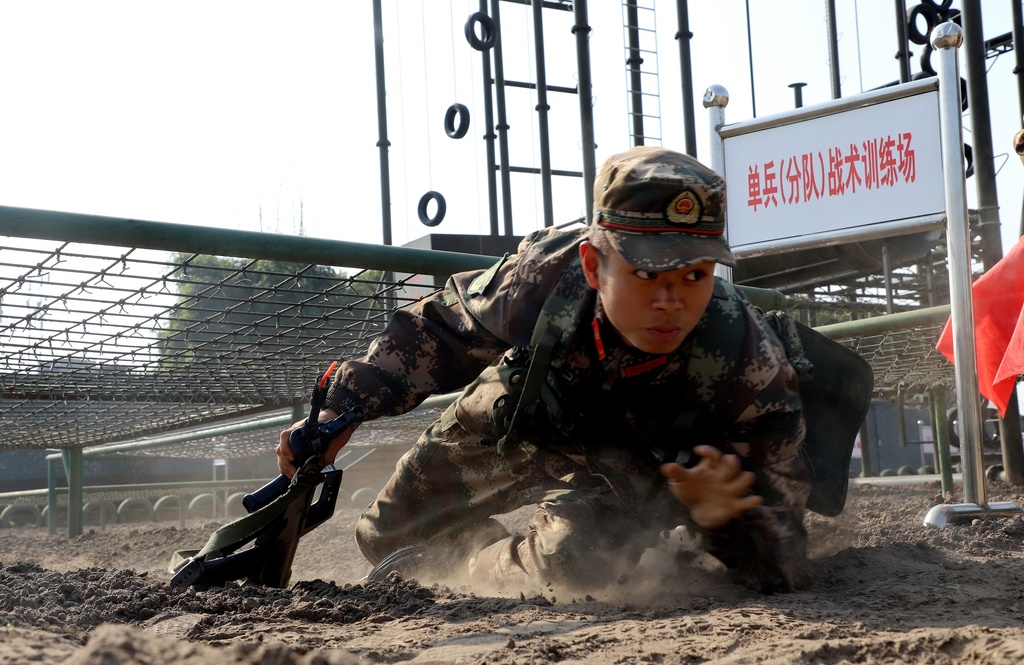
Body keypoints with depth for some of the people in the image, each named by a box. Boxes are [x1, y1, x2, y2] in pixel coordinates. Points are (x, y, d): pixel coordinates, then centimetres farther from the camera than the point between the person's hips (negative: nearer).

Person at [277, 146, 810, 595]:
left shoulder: (748, 369, -40)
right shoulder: (546, 271, -36)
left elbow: (780, 569, -34)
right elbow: (437, 334, -12)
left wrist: (720, 519, -56)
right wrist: (341, 410, -19)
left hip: (631, 466, -2)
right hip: (512, 425, 3)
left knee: (574, 560, -34)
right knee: (384, 537, 15)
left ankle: (461, 565, -1)